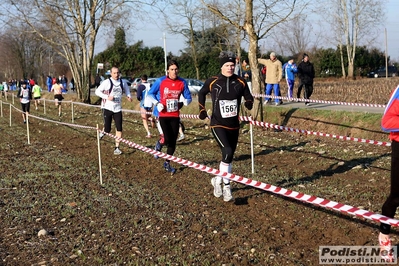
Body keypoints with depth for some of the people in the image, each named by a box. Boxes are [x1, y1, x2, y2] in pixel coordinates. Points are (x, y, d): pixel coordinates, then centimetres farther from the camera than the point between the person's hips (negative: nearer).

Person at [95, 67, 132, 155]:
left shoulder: (122, 82, 4)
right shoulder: (107, 82, -9)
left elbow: (127, 89, 24)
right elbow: (97, 91, -6)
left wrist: (128, 96, 4)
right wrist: (107, 97, -17)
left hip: (118, 109, 4)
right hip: (107, 108, -3)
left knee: (119, 128, -2)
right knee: (107, 129, -4)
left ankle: (117, 147, 8)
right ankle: (103, 132, 34)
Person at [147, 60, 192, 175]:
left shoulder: (182, 82, -1)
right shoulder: (161, 81, -6)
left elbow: (188, 98, 7)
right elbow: (150, 93, 6)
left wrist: (182, 103, -14)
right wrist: (157, 103, -9)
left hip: (175, 116, 3)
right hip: (163, 115, -3)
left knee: (173, 141, 4)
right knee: (168, 139, -14)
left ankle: (167, 164, 23)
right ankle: (159, 144, 24)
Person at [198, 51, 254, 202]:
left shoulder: (240, 83, -2)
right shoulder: (212, 82, -6)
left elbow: (248, 97, 10)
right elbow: (201, 93, 13)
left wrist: (249, 103, -12)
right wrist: (202, 110, 9)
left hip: (234, 126, 4)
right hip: (218, 125, -4)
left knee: (229, 157, 12)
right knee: (227, 152, -22)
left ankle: (219, 181, 30)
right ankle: (226, 185, -4)